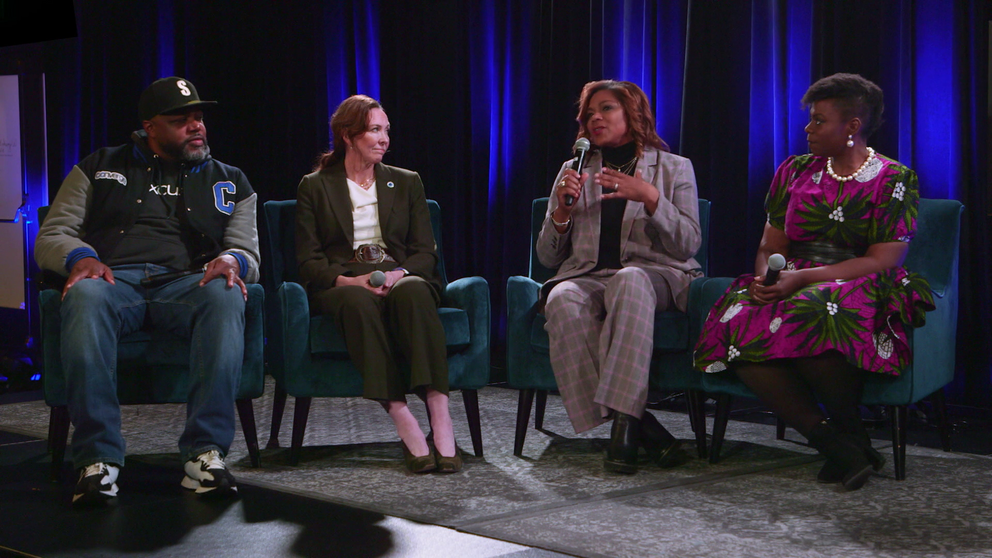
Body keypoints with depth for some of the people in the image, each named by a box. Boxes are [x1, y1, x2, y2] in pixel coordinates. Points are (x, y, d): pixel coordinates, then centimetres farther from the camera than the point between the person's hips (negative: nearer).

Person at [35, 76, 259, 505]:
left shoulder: (229, 182, 25)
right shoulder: (100, 168, 22)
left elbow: (248, 251, 16)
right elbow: (51, 236, 15)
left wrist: (232, 260, -11)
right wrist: (79, 257, -10)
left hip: (186, 282, 1)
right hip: (113, 277, 0)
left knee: (225, 296, -36)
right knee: (85, 297, -39)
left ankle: (205, 452, -40)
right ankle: (97, 459, -39)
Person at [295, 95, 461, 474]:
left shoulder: (406, 183, 19)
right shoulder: (314, 187, 13)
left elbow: (426, 253, 10)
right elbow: (308, 261, 4)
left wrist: (400, 273, -13)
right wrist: (349, 279, -16)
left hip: (401, 280, 2)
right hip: (341, 285, -1)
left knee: (413, 291, -37)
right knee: (358, 300, -39)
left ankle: (441, 421, -48)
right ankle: (404, 425, -46)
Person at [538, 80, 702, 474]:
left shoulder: (674, 168, 16)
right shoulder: (574, 171, 22)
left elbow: (689, 244, 2)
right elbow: (548, 257, 17)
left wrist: (651, 199, -12)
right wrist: (562, 211, -2)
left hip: (655, 275, -2)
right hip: (585, 276, 2)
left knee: (630, 281, -40)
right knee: (563, 301, -36)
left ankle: (623, 418, -43)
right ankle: (643, 429, -37)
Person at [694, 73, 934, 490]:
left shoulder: (894, 181, 1)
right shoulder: (795, 171, 15)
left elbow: (879, 262, -9)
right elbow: (769, 246, 15)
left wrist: (804, 277, -19)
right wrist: (766, 276, -10)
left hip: (861, 295, -4)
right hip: (793, 289, 5)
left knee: (811, 317, -40)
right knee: (737, 324, -29)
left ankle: (852, 433, -14)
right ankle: (835, 445, -29)